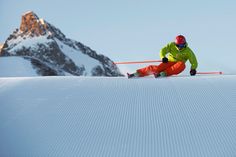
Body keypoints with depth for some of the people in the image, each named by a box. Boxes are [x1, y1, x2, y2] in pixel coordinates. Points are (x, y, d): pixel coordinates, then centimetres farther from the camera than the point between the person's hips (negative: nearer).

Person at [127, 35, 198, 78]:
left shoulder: (188, 51, -8)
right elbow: (163, 50, -14)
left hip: (178, 65, -1)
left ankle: (164, 73, -43)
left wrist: (193, 69, -26)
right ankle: (138, 73, -21)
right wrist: (163, 57, -35)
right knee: (157, 68, -26)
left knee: (182, 65, -36)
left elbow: (194, 62, -7)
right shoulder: (171, 45, -4)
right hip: (169, 62, 1)